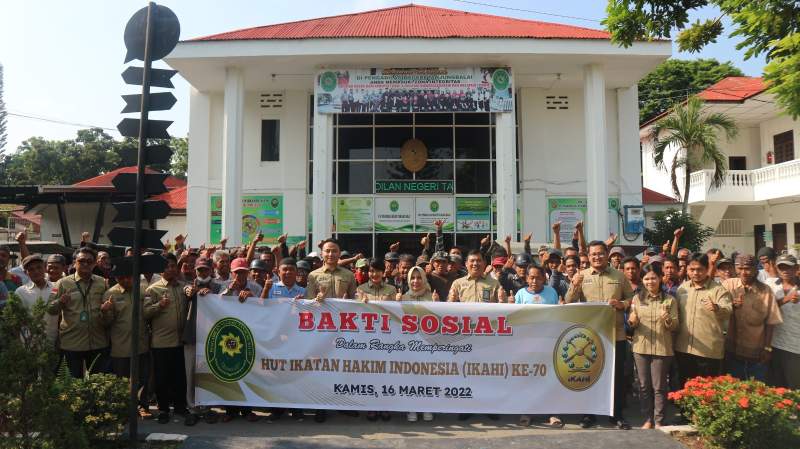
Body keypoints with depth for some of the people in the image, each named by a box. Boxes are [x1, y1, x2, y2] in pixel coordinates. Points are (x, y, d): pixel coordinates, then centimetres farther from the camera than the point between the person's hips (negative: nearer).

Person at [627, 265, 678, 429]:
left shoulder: (669, 300, 0)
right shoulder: (637, 298, 6)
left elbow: (675, 325, -1)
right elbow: (631, 324, 9)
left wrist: (667, 320, -22)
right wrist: (632, 321, -14)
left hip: (662, 348, -2)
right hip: (641, 347, 2)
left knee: (659, 386, 3)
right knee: (644, 385, 8)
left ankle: (659, 421, 14)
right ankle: (648, 419, 19)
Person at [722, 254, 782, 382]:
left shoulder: (765, 290, -3)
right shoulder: (728, 285, -4)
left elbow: (770, 321, 0)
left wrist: (767, 348, -2)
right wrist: (732, 305, -29)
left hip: (757, 353, 0)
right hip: (732, 350, 0)